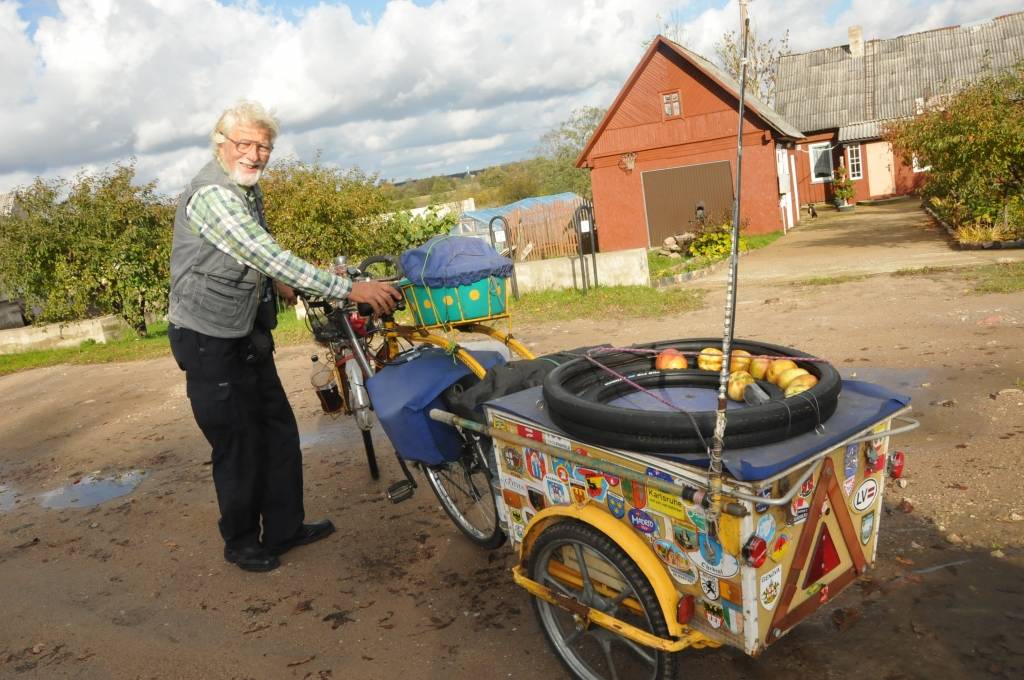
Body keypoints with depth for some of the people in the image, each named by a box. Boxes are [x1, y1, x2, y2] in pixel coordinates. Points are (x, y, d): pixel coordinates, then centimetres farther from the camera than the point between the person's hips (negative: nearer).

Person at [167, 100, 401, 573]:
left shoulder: (248, 189, 9)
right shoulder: (211, 193, -23)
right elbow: (268, 255, -33)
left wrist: (275, 279, 13)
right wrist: (349, 290, -35)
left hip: (248, 334, 9)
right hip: (210, 342, -9)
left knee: (279, 431, 13)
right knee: (238, 445, 1)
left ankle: (284, 529, 26)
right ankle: (241, 543, 20)